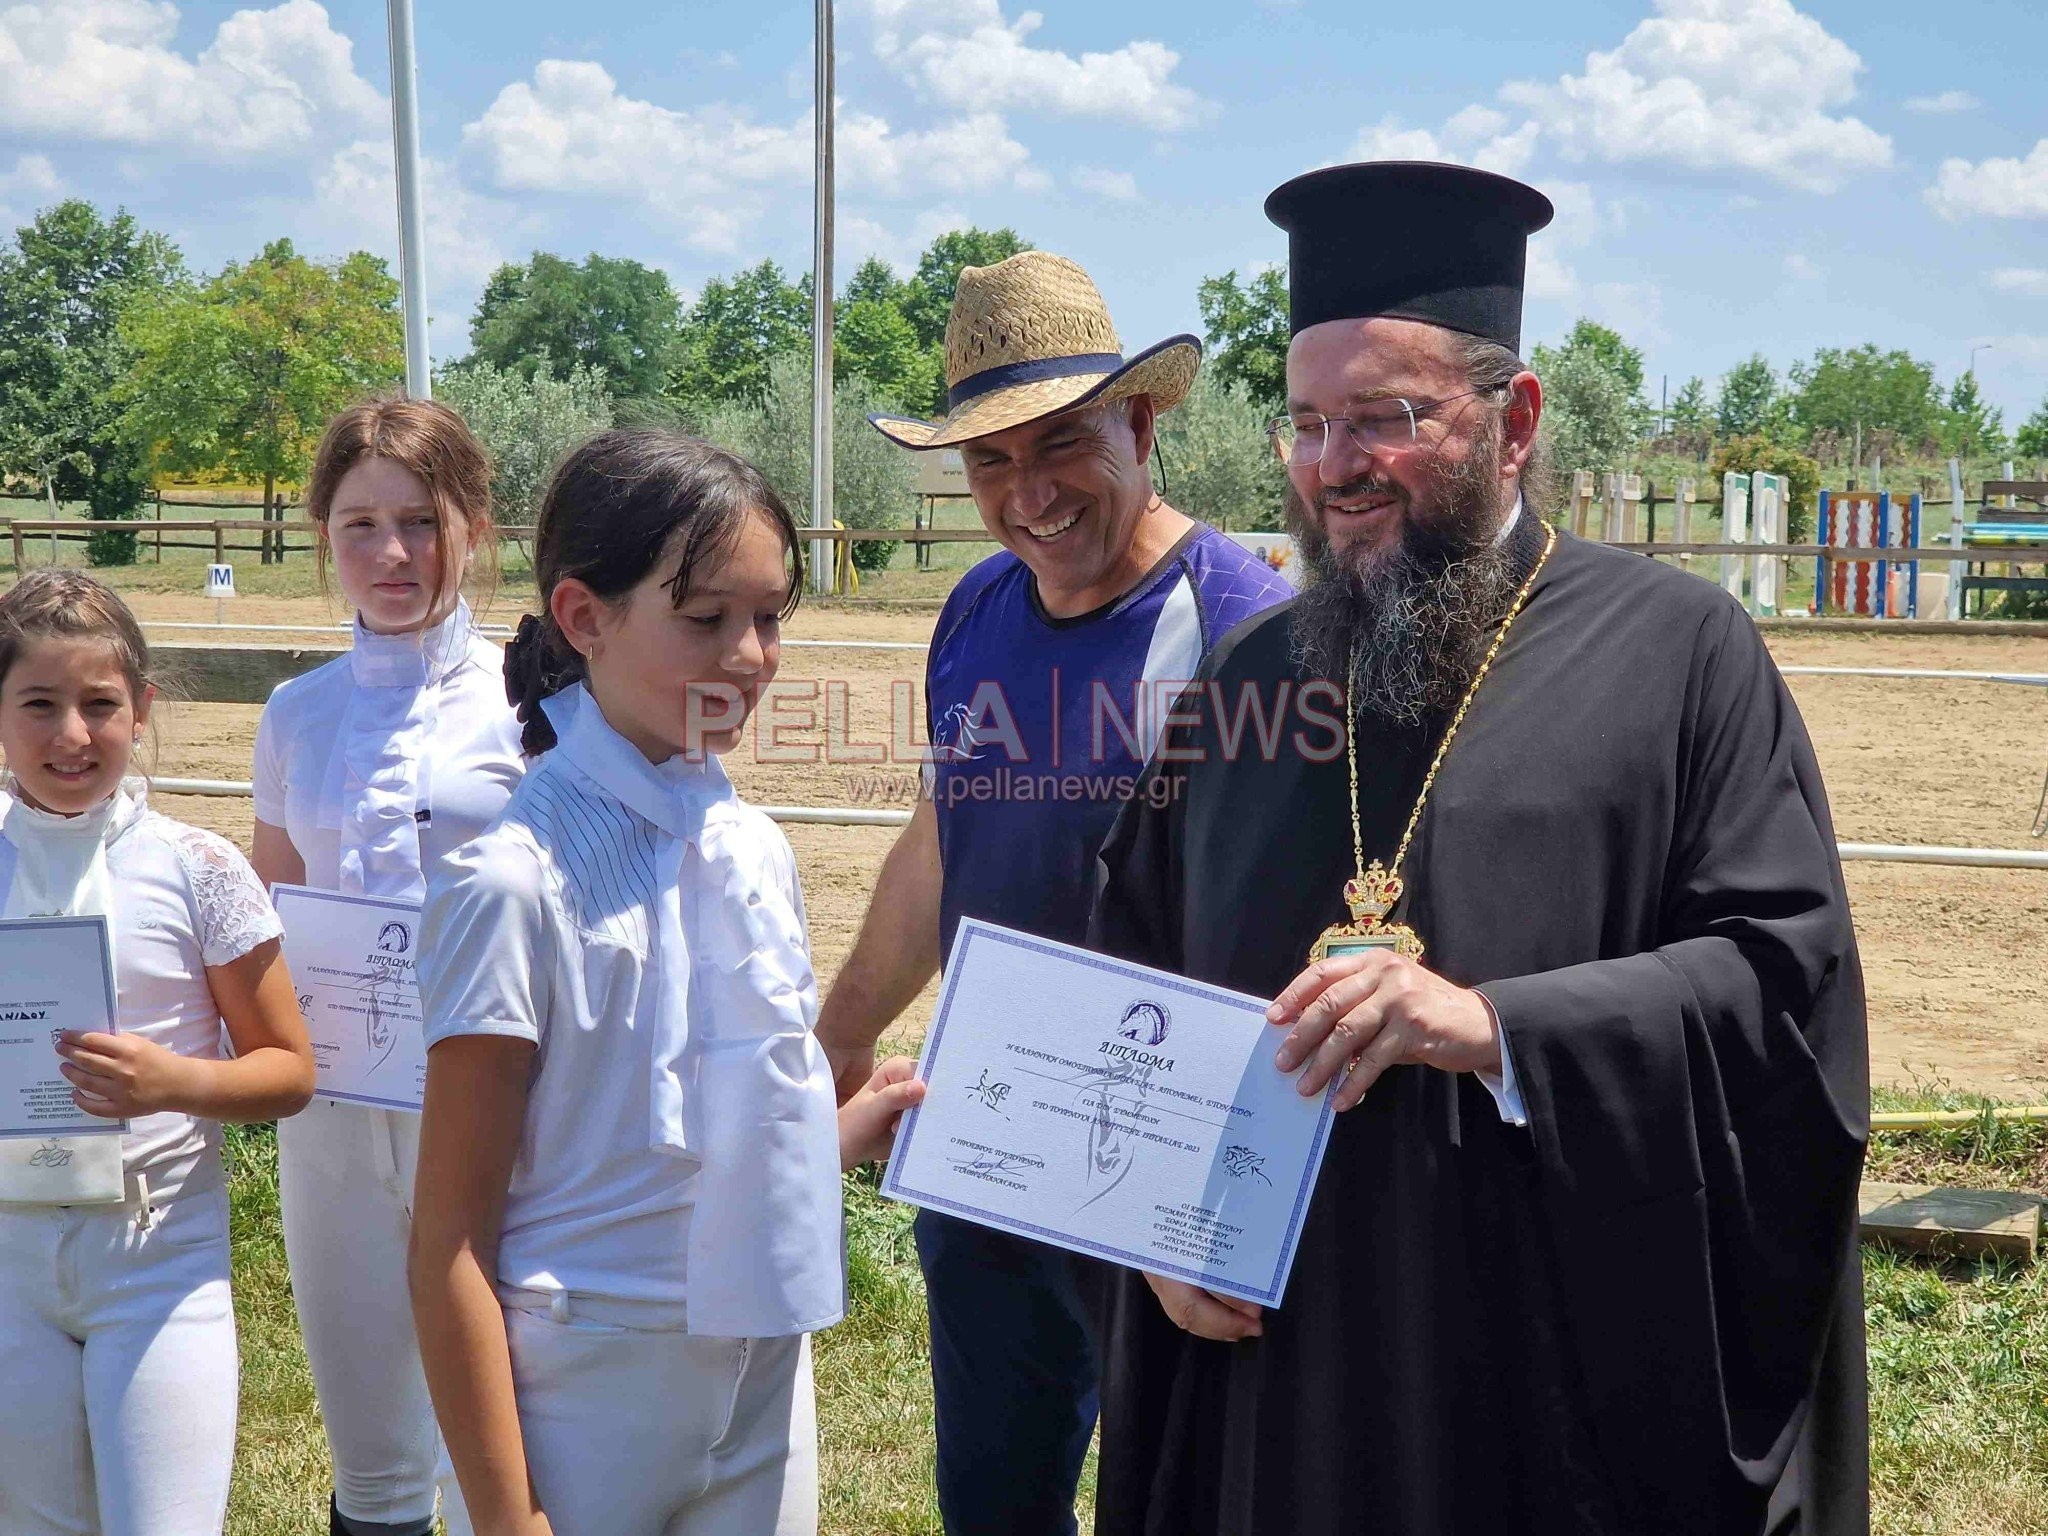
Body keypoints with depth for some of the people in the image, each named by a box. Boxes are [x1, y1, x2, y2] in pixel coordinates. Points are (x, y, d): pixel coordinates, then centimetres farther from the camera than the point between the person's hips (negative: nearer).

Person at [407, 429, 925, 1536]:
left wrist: (856, 1130, -1)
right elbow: (450, 1246, -14)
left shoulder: (753, 850, 3)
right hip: (583, 1403, -6)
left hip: (767, 1392, 6)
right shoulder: (516, 883, -17)